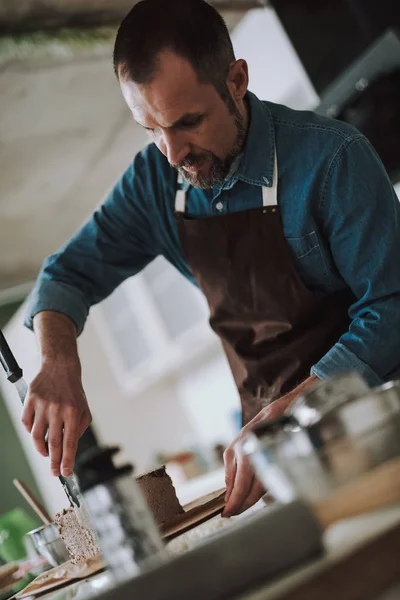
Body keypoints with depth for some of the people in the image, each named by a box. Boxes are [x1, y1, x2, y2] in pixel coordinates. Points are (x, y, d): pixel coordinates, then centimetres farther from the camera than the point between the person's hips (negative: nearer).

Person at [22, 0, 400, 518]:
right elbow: (70, 273, 9)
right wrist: (58, 363, -12)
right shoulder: (155, 179, 1)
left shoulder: (331, 157, -15)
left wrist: (283, 416, -26)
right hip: (269, 437, 4)